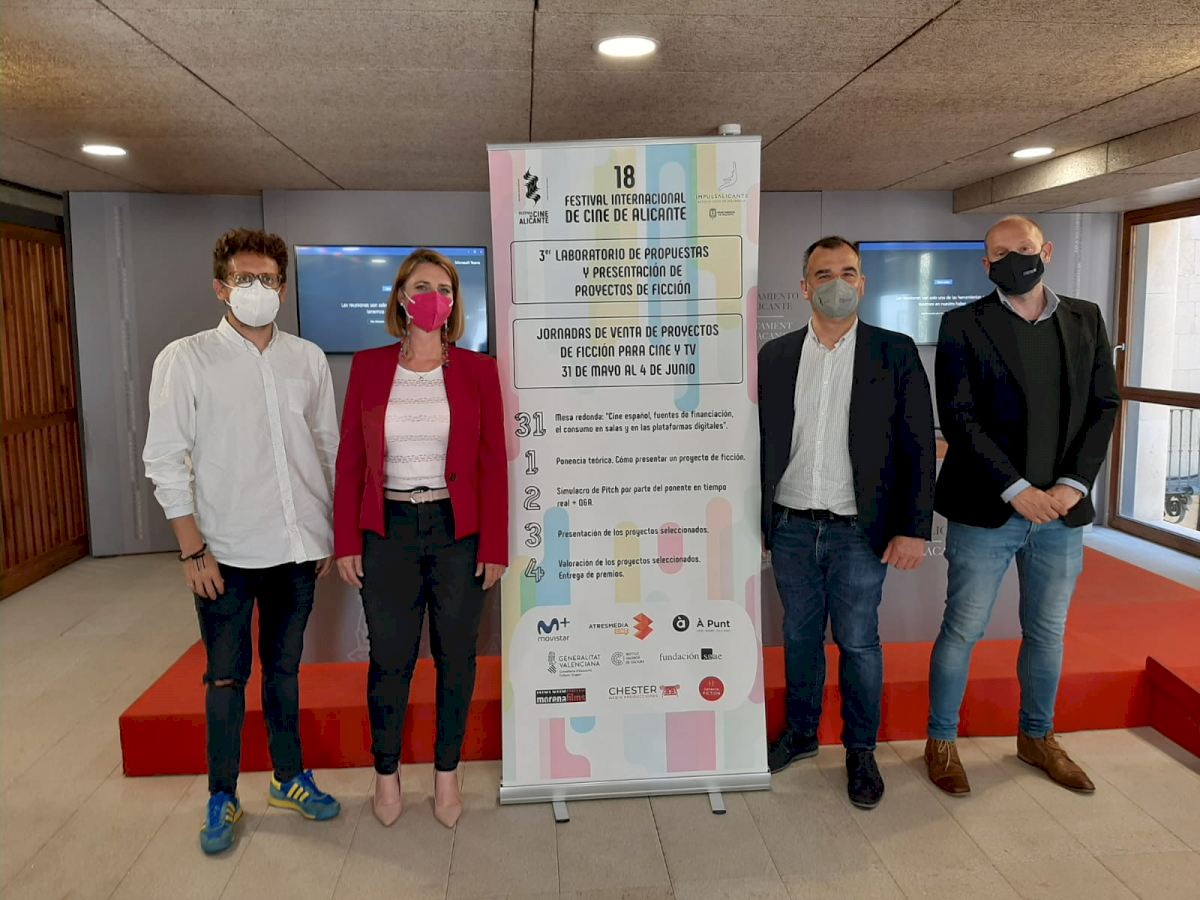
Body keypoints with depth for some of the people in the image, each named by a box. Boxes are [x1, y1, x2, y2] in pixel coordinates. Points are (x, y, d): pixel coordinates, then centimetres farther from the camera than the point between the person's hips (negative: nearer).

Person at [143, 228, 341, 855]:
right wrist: (193, 550, -10)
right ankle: (222, 798, 26)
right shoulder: (185, 360, -4)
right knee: (226, 677, 8)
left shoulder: (308, 360, 5)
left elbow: (329, 448, 10)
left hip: (297, 546, 3)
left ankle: (289, 779, 32)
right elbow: (165, 460, -6)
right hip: (226, 551, -3)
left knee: (284, 669, 16)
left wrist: (336, 533, 8)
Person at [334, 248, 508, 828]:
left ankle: (446, 774, 29)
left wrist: (495, 545, -5)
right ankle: (386, 773, 30)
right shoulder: (369, 367, 3)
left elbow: (494, 464, -1)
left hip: (458, 531, 0)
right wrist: (346, 541, 0)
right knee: (389, 658, 9)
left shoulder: (477, 370, 0)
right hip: (388, 531, 1)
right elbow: (349, 460, 3)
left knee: (455, 656, 10)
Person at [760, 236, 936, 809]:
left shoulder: (895, 353, -2)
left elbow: (919, 446, -3)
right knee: (800, 636, 15)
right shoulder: (774, 357, 4)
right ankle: (800, 734, 34)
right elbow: (759, 444, 7)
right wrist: (753, 521, 6)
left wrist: (915, 528, -9)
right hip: (790, 527, 3)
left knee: (858, 642, 6)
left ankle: (861, 751, 26)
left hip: (859, 531, -2)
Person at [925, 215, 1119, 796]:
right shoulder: (964, 326, -4)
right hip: (986, 510, -4)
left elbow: (1103, 406, 5)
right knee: (963, 630, 5)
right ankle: (941, 743, 22)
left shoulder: (1086, 320, 9)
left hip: (1062, 509, 4)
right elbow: (959, 419, -11)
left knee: (1048, 632, 16)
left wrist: (1073, 485, -8)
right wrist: (1017, 490, -17)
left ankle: (1037, 737, 36)